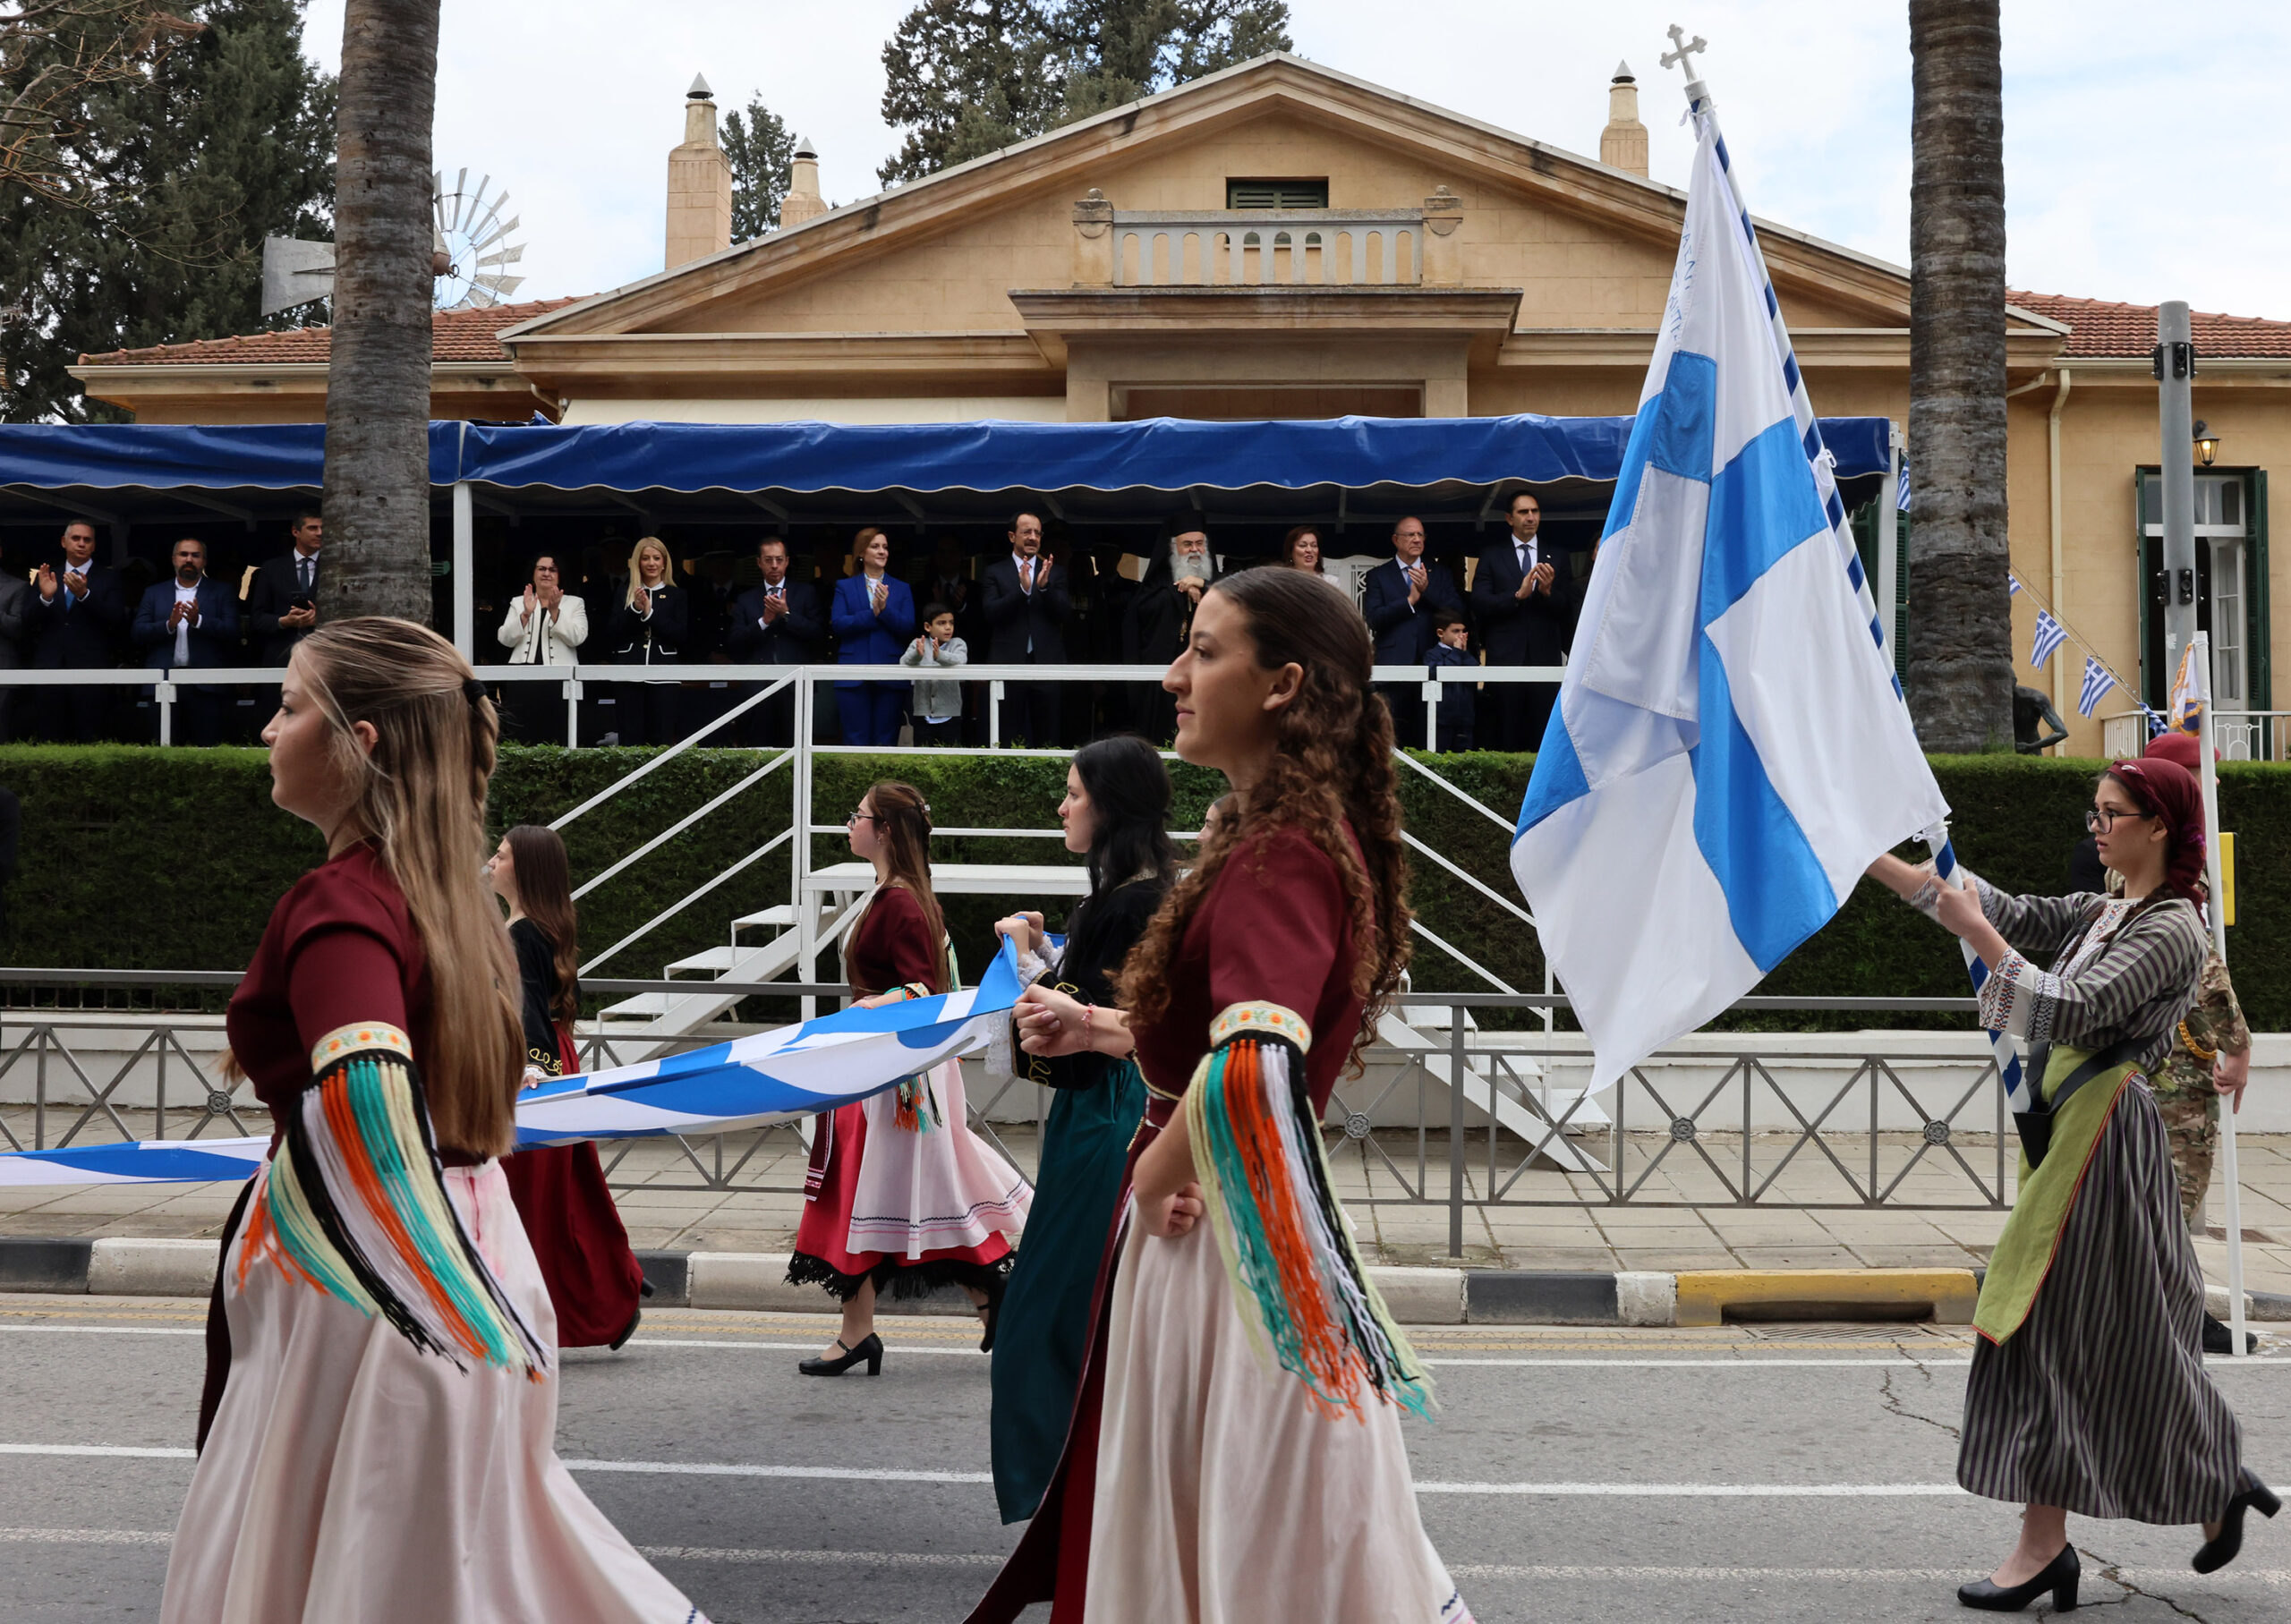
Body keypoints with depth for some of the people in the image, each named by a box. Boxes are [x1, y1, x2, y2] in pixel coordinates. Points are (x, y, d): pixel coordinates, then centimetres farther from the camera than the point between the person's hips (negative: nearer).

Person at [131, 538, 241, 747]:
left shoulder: (220, 592, 10)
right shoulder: (154, 593, 16)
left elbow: (232, 631, -3)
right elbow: (136, 634, 5)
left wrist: (199, 621, -17)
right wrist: (169, 625, -11)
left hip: (205, 686, -2)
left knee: (208, 746, -5)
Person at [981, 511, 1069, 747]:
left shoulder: (1055, 573, 12)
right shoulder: (995, 573, 6)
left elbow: (1064, 612, 1)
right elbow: (991, 613, -7)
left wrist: (1044, 586, -16)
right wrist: (1021, 589, -20)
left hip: (1046, 665, 1)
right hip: (1008, 664, -1)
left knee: (1048, 737, 3)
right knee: (1009, 737, 1)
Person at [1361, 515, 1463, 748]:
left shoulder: (1439, 574, 17)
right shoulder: (1378, 576, 10)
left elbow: (1458, 611, 3)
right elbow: (1373, 618, -4)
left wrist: (1427, 589, -7)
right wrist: (1410, 600, -7)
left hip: (1432, 663, 2)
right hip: (1395, 664, -2)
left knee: (1429, 736, -1)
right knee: (1393, 737, -4)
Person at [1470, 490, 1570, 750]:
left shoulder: (1555, 559, 14)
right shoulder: (1492, 557, 10)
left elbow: (1566, 608, 7)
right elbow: (1479, 604, -1)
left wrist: (1548, 591, -12)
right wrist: (1518, 595, -13)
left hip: (1545, 657, 1)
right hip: (1505, 657, -1)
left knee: (1543, 735, -3)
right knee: (1506, 734, -3)